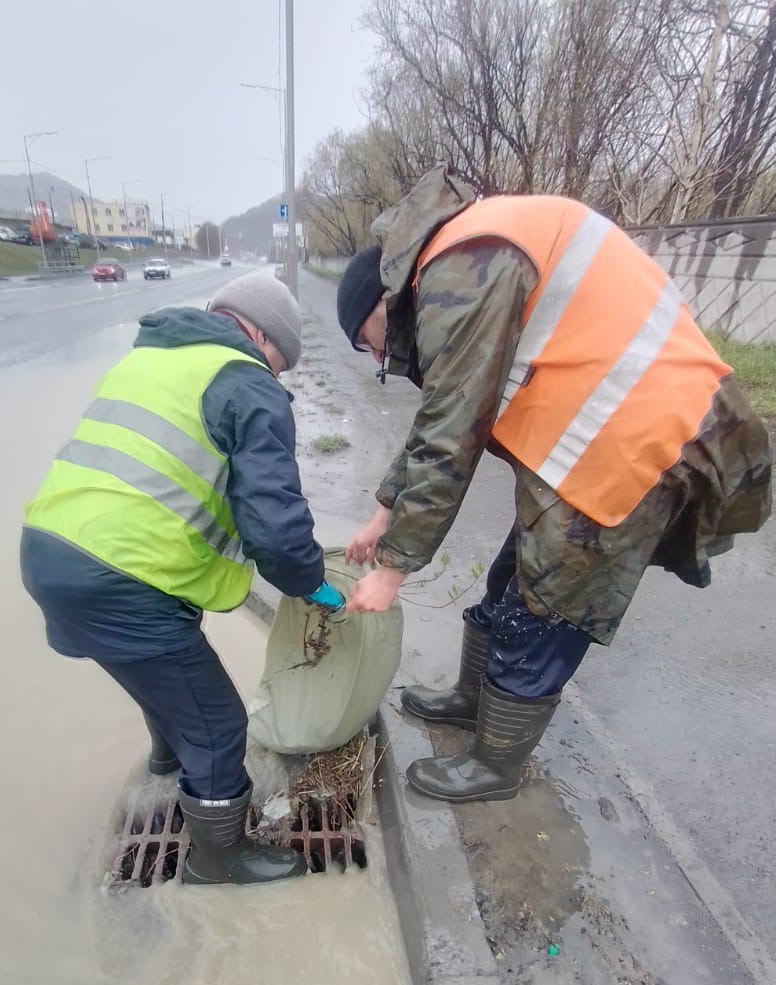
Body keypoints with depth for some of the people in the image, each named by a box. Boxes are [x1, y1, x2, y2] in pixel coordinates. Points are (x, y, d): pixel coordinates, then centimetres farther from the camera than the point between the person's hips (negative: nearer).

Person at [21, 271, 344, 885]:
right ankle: (218, 855, 34)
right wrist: (311, 584, 2)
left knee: (171, 663, 35)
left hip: (50, 548, 10)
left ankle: (171, 747, 62)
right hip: (115, 582, -10)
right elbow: (276, 527, -19)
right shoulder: (249, 388, -9)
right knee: (216, 725, 10)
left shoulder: (148, 356, 19)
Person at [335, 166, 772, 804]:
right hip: (600, 441, 10)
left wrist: (394, 565, -8)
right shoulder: (464, 262, 15)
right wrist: (387, 514, 21)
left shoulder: (460, 270, -17)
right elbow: (440, 417, 18)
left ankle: (494, 769, 31)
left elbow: (449, 442, -19)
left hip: (627, 449, -10)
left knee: (534, 635, 6)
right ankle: (471, 700, 45)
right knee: (509, 589, 21)